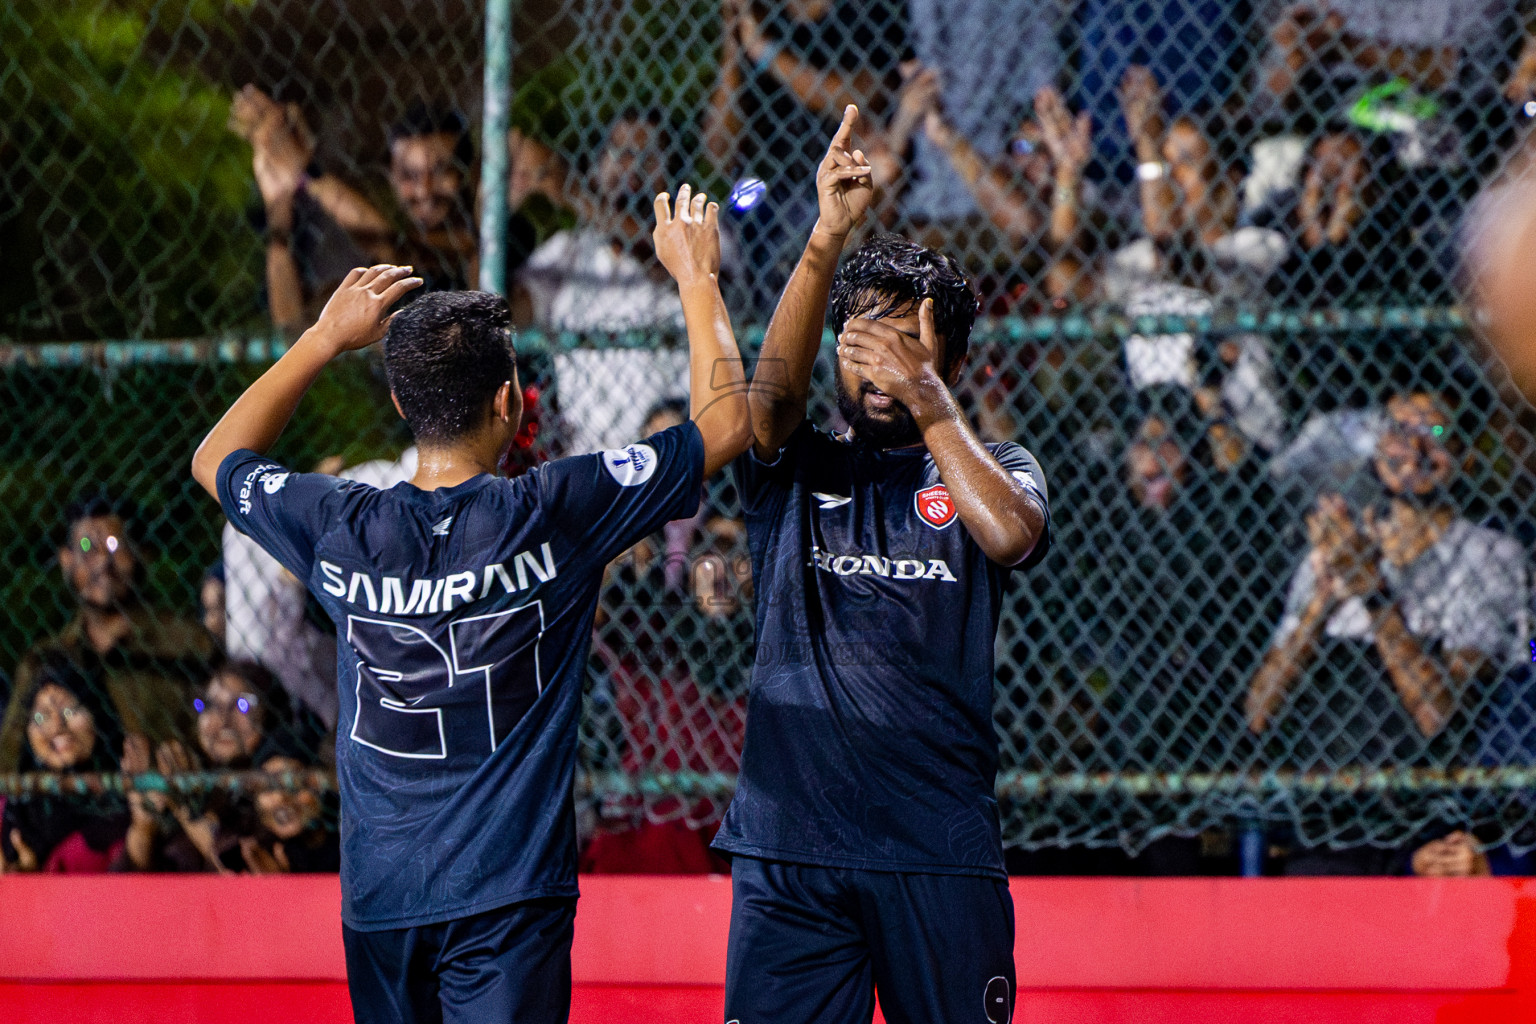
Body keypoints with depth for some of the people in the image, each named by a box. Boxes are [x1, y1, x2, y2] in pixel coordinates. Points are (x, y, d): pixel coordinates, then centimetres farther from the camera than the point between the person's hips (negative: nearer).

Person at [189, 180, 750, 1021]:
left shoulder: (342, 531, -2)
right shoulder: (550, 516, -11)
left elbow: (216, 459, 20)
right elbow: (725, 422, -1)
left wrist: (327, 336, 22)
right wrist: (696, 277, 12)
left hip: (377, 899, 4)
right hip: (506, 898, -4)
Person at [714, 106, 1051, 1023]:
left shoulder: (993, 470, 12)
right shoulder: (796, 471, 13)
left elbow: (1009, 533, -11)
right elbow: (772, 389, -8)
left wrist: (930, 407, -19)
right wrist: (827, 241, -21)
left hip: (941, 852, -1)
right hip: (788, 844, 1)